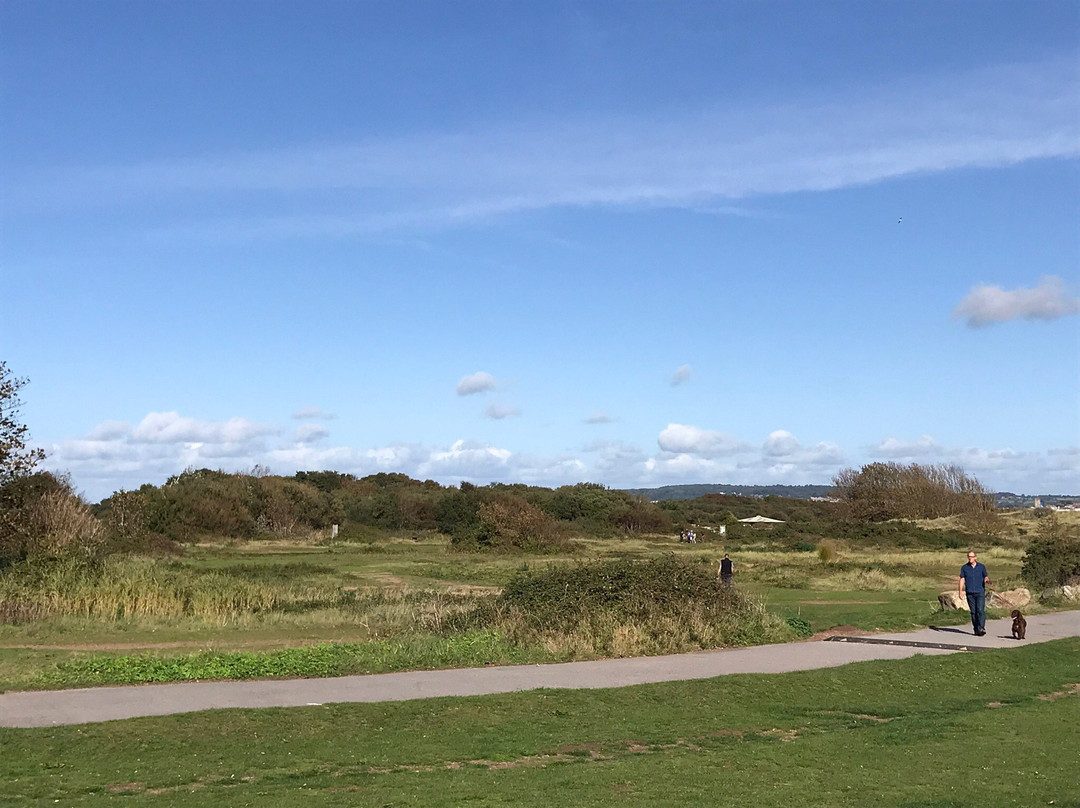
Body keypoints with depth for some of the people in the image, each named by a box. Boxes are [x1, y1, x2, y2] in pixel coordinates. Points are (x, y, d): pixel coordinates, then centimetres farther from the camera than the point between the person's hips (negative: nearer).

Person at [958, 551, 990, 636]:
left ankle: (981, 628, -16)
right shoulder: (964, 567, 8)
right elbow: (962, 580, 5)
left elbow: (986, 577, 10)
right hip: (970, 593, 1)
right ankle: (976, 630, 8)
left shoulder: (981, 567, 7)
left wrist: (987, 581, -14)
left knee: (980, 610, -14)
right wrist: (961, 591, -6)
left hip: (980, 592, -1)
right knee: (973, 612, 3)